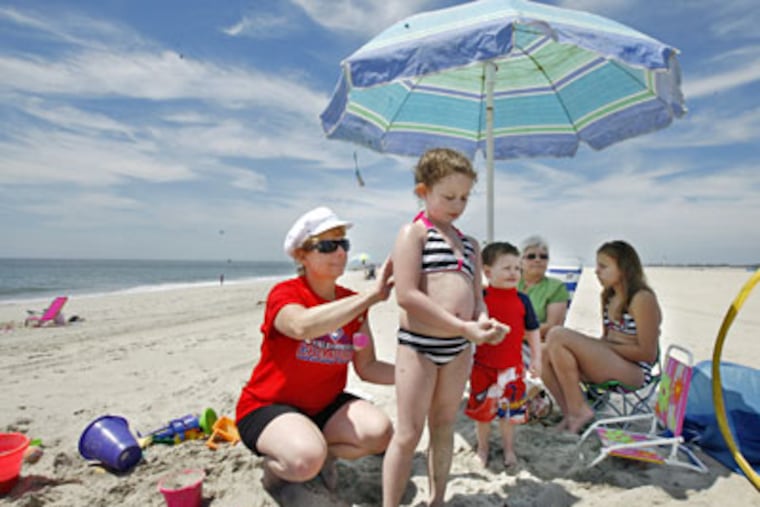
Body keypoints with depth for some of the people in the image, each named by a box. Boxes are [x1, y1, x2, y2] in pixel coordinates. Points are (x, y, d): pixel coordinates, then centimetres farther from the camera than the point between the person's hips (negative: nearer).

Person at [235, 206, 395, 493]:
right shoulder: (284, 294, -17)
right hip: (267, 407, -4)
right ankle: (275, 462, 3)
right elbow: (303, 326, -42)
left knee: (380, 432, -21)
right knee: (307, 460, -33)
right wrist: (372, 296, -40)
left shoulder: (353, 305, 0)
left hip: (324, 405, 5)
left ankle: (325, 453, 7)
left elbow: (367, 368, -4)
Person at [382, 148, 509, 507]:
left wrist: (483, 322, -9)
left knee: (444, 426, 18)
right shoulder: (413, 232, -7)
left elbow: (476, 297, 15)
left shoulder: (470, 244, 14)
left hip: (459, 348, 6)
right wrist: (463, 327, -19)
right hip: (419, 345, -6)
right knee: (408, 433, 1)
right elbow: (406, 296, -18)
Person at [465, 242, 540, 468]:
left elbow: (532, 332, 8)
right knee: (482, 411, 12)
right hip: (483, 366, -2)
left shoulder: (522, 300, -2)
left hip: (512, 366, 2)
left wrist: (536, 359, 4)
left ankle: (508, 448, 37)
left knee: (510, 411, 15)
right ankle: (483, 448, 34)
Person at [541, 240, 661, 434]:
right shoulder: (608, 296, 15)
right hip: (609, 363, 8)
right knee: (544, 354, -11)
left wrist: (606, 346, -13)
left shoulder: (642, 299, -11)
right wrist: (597, 346, -1)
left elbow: (647, 353, -14)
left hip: (634, 371, -8)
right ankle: (570, 414, -6)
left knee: (558, 336, -24)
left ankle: (579, 410, -14)